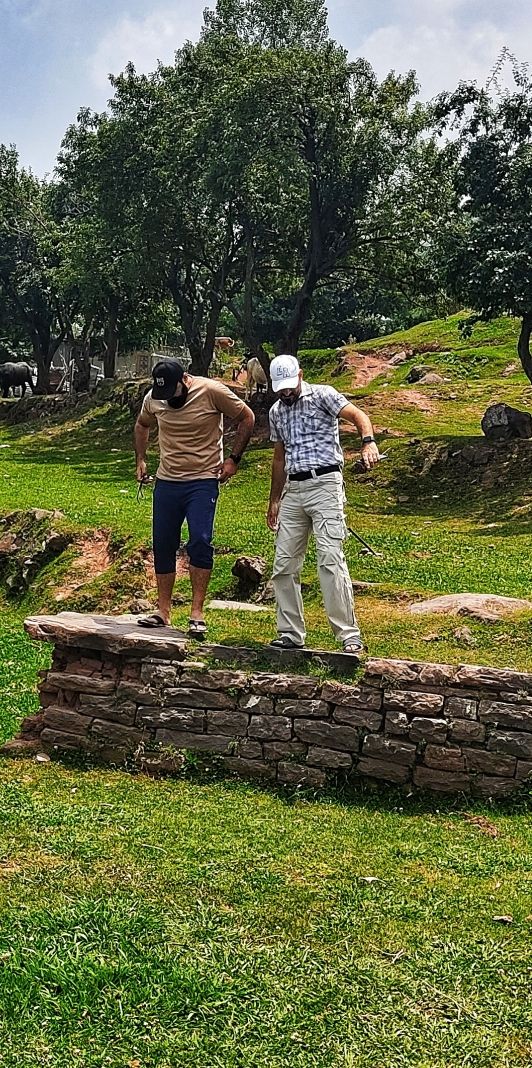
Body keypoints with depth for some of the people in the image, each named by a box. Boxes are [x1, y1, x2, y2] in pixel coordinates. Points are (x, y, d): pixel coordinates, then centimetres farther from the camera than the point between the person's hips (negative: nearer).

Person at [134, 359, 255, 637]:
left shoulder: (212, 392, -14)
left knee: (200, 542, -15)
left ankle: (197, 614, -9)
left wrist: (233, 458, -7)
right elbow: (142, 426, 21)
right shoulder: (153, 398, 0)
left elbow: (246, 418, -3)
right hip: (166, 482, 5)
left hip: (203, 481, -4)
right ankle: (163, 612, 17)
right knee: (162, 546, 6)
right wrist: (140, 460, 12)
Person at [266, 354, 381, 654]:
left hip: (325, 485, -6)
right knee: (284, 564, 4)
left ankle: (350, 635, -13)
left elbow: (358, 416, -13)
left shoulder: (322, 395, 0)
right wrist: (274, 500, 24)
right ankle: (291, 634, 13)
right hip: (293, 491, 7)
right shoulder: (276, 412, 18)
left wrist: (369, 442, -33)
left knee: (331, 559, -15)